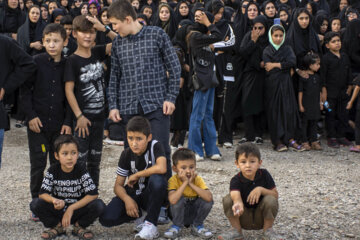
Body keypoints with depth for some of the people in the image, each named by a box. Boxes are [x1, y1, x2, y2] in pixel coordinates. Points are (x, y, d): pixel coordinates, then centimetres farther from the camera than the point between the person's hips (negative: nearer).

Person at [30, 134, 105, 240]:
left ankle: (79, 226, 0)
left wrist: (71, 208, -23)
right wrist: (54, 201, -36)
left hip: (78, 209, -1)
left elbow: (93, 194, -19)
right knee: (35, 204, -24)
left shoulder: (81, 171, -11)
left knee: (99, 205, -28)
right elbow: (43, 193, -13)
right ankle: (58, 226, 0)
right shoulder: (52, 171, -8)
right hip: (58, 209, 1)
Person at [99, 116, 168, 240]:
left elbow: (161, 168, -37)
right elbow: (118, 185, -4)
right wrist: (127, 199, -27)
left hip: (151, 196, -3)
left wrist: (136, 175, -22)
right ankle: (139, 215, 6)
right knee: (106, 219, -22)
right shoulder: (126, 154, -6)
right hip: (132, 194, 3)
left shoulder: (155, 146, -16)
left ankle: (151, 223, -21)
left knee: (157, 179, -38)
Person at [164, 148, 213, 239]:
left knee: (208, 200, -23)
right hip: (178, 214, -2)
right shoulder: (173, 180, -21)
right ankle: (176, 227, -7)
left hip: (194, 214, 2)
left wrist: (191, 184, -30)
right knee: (179, 199, -32)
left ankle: (197, 226, 2)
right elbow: (172, 200, -40)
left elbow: (209, 197, -32)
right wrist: (185, 183, -35)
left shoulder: (198, 179, -14)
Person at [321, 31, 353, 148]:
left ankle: (341, 136, 19)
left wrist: (349, 86, 11)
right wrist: (324, 90, -11)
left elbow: (349, 72, 16)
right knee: (331, 115, 1)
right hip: (331, 92, -5)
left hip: (343, 91, 5)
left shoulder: (345, 57, 9)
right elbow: (323, 75, -8)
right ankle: (332, 137, 9)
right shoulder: (326, 58, -8)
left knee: (342, 114, 10)